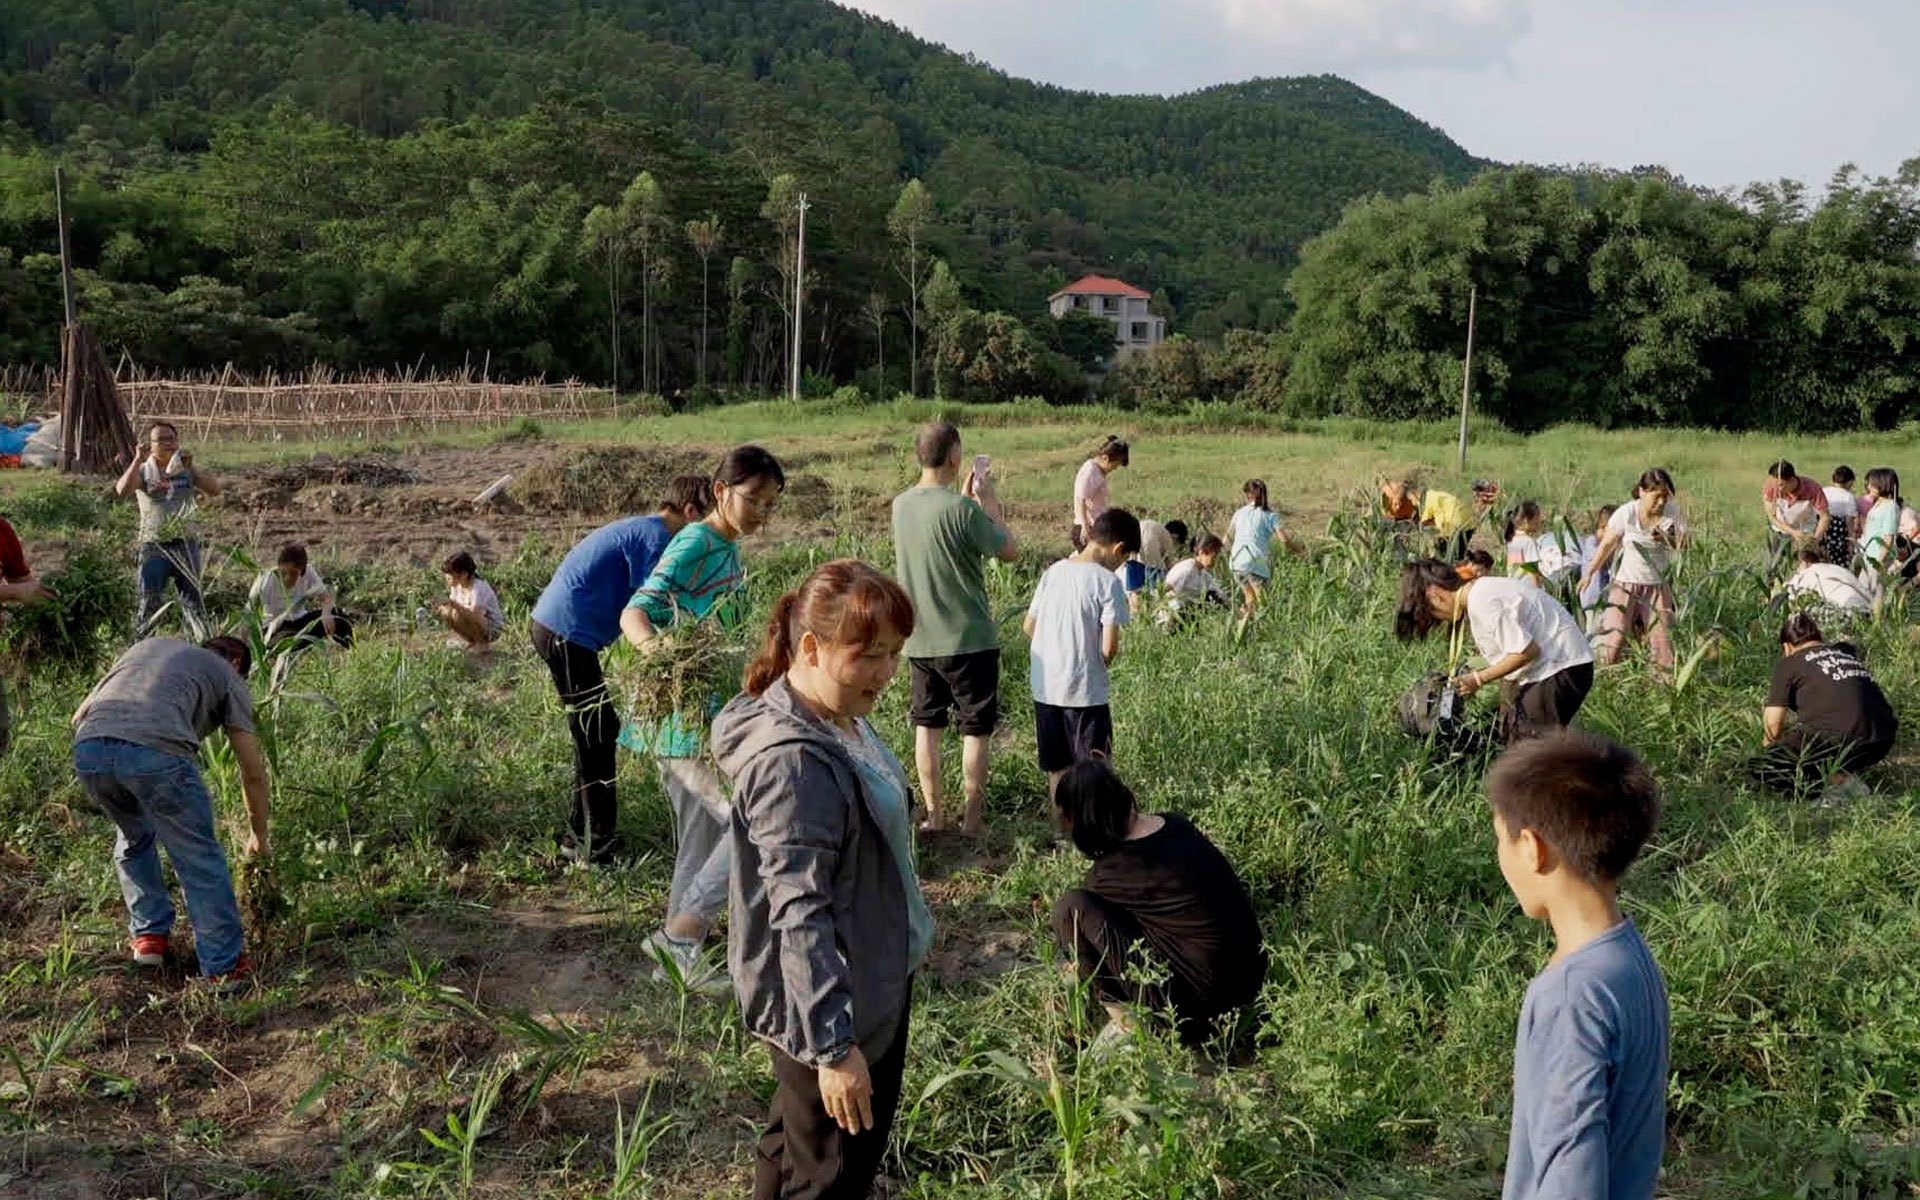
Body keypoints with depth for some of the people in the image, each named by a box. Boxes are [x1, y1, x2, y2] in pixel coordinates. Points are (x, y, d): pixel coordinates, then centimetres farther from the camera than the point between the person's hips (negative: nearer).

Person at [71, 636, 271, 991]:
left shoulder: (147, 645, 38)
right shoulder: (228, 676, 25)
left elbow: (79, 717, 32)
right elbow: (253, 771, 24)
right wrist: (259, 836, 36)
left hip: (88, 749, 5)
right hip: (155, 749, -5)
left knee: (134, 838, 32)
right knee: (199, 859, 10)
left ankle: (149, 936, 35)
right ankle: (224, 967, 15)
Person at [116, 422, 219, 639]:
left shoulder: (186, 468, 8)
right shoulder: (143, 471, 6)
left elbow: (215, 489, -5)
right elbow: (122, 490, -13)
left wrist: (191, 467, -14)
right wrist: (138, 460, -17)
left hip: (186, 543, 1)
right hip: (154, 545, -1)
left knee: (192, 599, 4)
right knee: (149, 603, -1)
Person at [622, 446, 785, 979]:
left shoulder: (729, 549, 14)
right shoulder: (695, 542, -13)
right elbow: (635, 613, -19)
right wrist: (655, 647, -38)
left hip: (705, 714, 10)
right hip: (685, 719, -10)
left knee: (702, 844, 15)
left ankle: (677, 955, 25)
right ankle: (681, 932, -6)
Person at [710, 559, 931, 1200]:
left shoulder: (841, 721, 1)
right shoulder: (792, 762, -29)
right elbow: (799, 914, -30)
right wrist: (834, 1045, -29)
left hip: (872, 982, 9)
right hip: (828, 1005, -9)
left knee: (795, 1144, 26)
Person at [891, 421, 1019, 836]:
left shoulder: (901, 505, 1)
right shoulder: (962, 509, -21)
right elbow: (1010, 551, -8)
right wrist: (989, 500, 0)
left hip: (919, 641, 6)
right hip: (969, 639, -6)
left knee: (926, 725, 14)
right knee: (976, 728, 6)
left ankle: (934, 813, 19)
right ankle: (973, 818, 11)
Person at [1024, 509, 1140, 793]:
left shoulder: (1053, 572, 4)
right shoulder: (1107, 582, -13)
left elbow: (1028, 626, 10)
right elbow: (1109, 648, -16)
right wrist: (1102, 663, 6)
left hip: (1044, 687, 6)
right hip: (1085, 691, -6)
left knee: (1057, 769, 16)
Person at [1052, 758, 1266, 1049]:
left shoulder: (1113, 871, -15)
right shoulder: (1175, 824, 5)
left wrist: (1078, 963, 31)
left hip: (1197, 998, -8)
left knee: (1070, 908, -8)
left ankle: (1125, 1025, 1)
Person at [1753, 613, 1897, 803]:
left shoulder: (1788, 663, 8)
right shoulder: (1847, 652, 25)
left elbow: (1773, 725, 2)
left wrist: (1772, 744, 25)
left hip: (1838, 740, -7)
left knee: (1762, 768, 1)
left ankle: (1839, 781, -8)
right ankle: (1848, 773, 11)